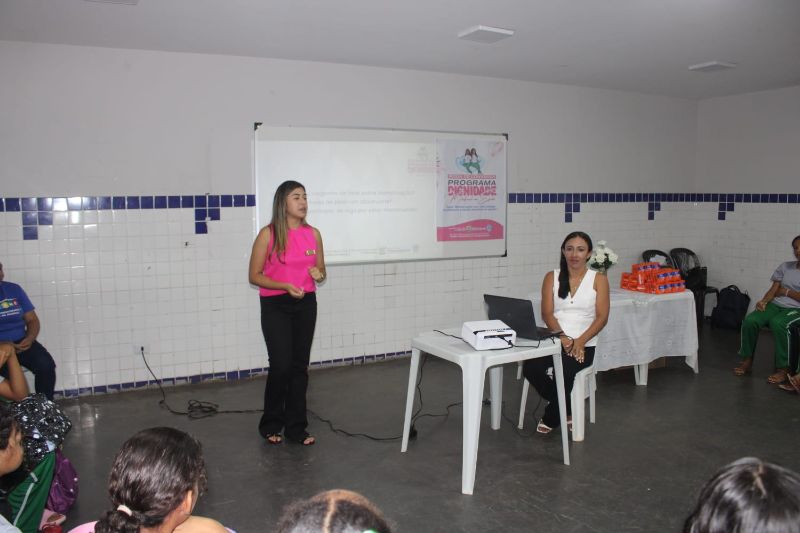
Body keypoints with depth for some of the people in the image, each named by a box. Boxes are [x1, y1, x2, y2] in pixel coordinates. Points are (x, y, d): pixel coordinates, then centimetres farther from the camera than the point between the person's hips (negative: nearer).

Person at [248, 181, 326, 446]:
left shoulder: (313, 233, 3)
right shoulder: (268, 234, -9)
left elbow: (321, 271, 15)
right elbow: (254, 276, -6)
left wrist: (318, 274, -9)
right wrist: (285, 286, -19)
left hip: (306, 305, 4)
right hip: (275, 306, -4)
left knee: (300, 366, 8)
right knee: (281, 365, -6)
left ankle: (296, 427, 20)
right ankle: (270, 424, 16)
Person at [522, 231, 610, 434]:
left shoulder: (598, 279, 4)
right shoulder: (552, 277, 8)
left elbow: (602, 316, -3)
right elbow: (547, 313, -1)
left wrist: (580, 341, -18)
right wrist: (563, 337, -18)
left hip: (583, 345, -2)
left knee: (565, 370, -32)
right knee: (530, 368, -27)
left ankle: (551, 418, -1)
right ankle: (564, 408, 2)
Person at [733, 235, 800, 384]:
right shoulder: (785, 266, 14)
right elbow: (773, 290, 6)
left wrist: (786, 292, -5)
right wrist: (764, 301, -11)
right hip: (775, 305, 5)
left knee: (777, 323, -37)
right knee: (750, 320, -23)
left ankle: (783, 368, -26)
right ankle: (747, 361, -11)